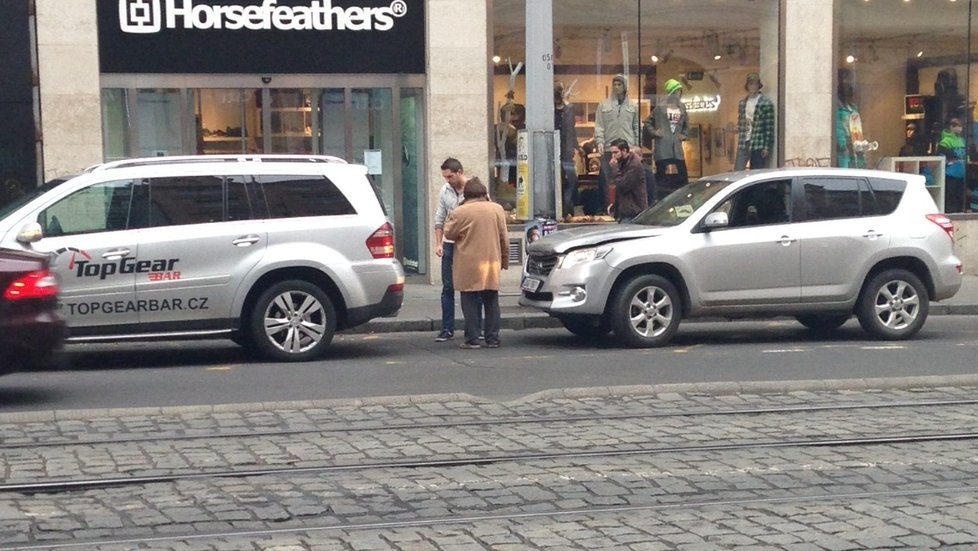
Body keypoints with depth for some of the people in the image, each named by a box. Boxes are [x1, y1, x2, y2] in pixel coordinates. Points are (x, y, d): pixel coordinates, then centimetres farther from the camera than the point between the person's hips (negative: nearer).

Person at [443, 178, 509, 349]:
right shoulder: (497, 209, 2)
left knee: (471, 303, 3)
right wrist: (505, 259, 15)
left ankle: (472, 339, 0)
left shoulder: (459, 212, -9)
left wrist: (450, 218, 16)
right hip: (492, 263, 3)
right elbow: (504, 238, 6)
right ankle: (493, 338, 11)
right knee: (491, 302, 10)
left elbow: (448, 233, 1)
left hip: (469, 266, -3)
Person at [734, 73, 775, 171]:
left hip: (758, 146, -4)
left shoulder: (766, 103, -4)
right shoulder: (742, 103, 13)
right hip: (743, 145, 4)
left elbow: (769, 128, -7)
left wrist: (767, 147, -11)